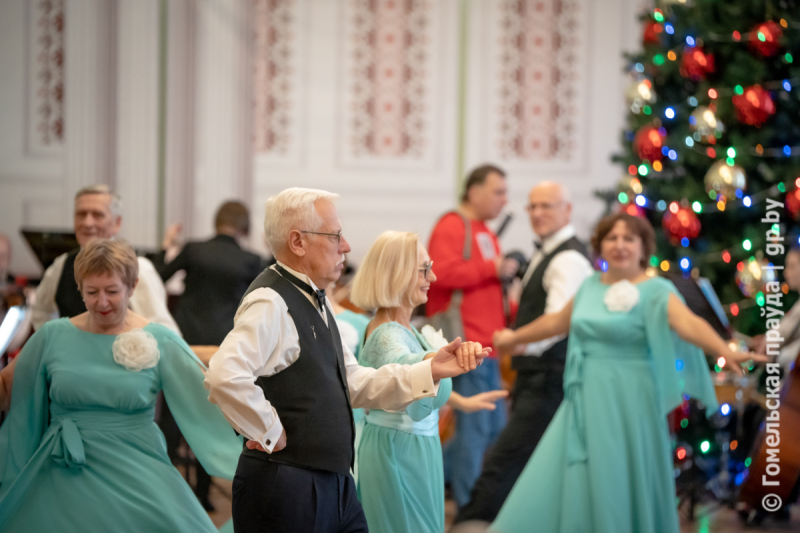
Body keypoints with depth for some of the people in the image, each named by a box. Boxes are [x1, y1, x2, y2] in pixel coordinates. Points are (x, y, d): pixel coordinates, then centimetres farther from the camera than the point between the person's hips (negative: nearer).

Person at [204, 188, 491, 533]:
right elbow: (224, 377, -33)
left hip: (334, 484, 10)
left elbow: (354, 385, 17)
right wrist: (269, 432, -20)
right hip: (285, 488, -10)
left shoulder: (314, 301, 15)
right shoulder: (270, 303, -18)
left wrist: (432, 371, 9)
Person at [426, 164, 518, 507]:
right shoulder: (451, 227, -9)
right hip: (466, 344, -10)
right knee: (476, 426, -6)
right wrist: (493, 268, -17)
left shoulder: (484, 232, 22)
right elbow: (445, 273, -24)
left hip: (485, 344, 10)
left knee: (494, 425, 13)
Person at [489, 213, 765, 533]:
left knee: (620, 488, -1)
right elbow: (557, 321, 27)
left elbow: (689, 323, -26)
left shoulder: (656, 291, -9)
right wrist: (515, 337, 40)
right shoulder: (590, 286, 9)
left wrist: (726, 352, -44)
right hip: (586, 399, 6)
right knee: (572, 484, 7)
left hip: (627, 405, -6)